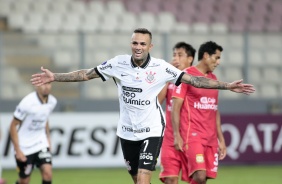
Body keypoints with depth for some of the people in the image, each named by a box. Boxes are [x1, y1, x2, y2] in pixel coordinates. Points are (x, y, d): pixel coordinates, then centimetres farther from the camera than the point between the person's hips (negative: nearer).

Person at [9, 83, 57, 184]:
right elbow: (13, 126, -15)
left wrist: (48, 138, 11)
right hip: (24, 147, -4)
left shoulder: (52, 101, -5)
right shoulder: (27, 102, -22)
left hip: (41, 144, 4)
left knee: (47, 172, -15)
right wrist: (17, 150, -16)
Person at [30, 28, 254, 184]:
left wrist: (227, 86, -17)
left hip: (151, 131, -3)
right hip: (127, 131, 3)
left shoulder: (161, 67, -11)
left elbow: (194, 80, -10)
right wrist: (55, 77, -4)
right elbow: (86, 74, 1)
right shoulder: (118, 63, -5)